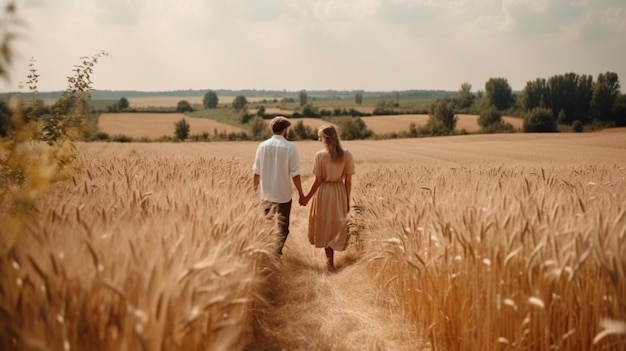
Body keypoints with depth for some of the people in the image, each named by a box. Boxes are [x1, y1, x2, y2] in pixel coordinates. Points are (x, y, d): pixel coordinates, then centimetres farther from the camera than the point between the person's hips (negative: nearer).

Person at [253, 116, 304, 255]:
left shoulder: (262, 146, -3)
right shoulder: (290, 147, -12)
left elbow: (256, 172, 2)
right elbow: (295, 174, -12)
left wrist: (254, 188, 17)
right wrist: (301, 193, -2)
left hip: (267, 193, 4)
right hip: (283, 194, -4)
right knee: (282, 226, 9)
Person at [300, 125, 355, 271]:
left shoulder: (320, 155, -14)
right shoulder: (347, 155, -7)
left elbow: (318, 181, -11)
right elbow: (348, 181, -4)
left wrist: (307, 197, 1)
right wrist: (348, 201, 7)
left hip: (324, 193, -2)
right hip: (340, 192, 2)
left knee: (325, 226, 14)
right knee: (337, 226, 17)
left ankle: (330, 261, 17)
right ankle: (331, 259, 25)